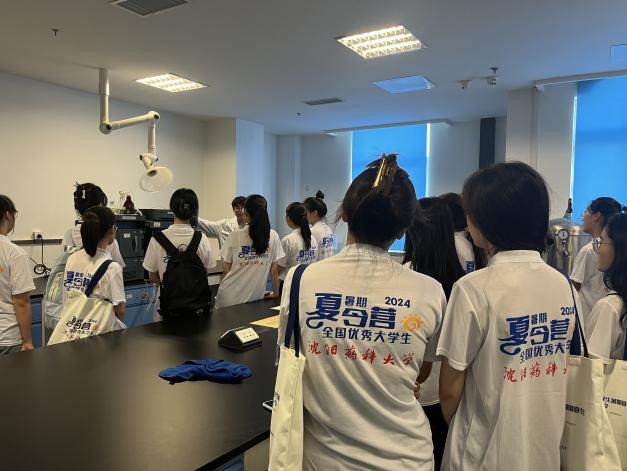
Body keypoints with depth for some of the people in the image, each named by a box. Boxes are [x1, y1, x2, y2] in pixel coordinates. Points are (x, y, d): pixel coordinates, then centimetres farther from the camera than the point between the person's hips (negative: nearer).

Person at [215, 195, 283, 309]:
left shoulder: (234, 235, -7)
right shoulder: (273, 236, -5)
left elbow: (226, 268, 0)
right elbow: (274, 270, -1)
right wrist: (276, 293, 12)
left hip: (230, 298, 0)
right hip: (256, 298, 0)